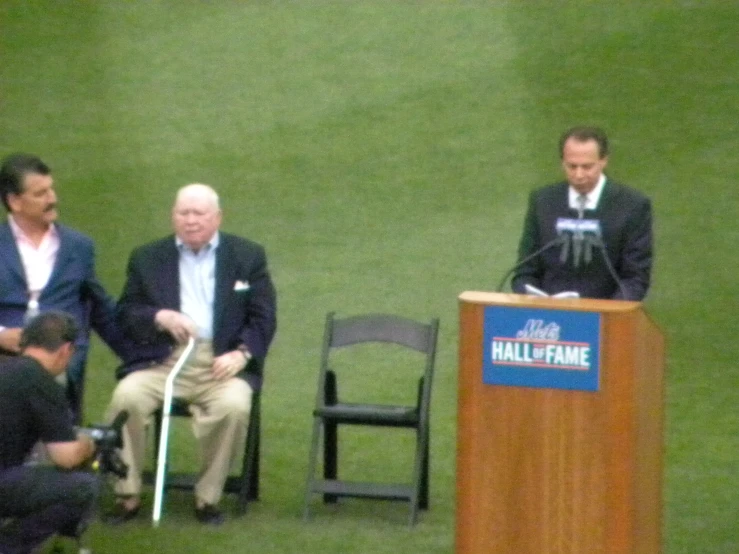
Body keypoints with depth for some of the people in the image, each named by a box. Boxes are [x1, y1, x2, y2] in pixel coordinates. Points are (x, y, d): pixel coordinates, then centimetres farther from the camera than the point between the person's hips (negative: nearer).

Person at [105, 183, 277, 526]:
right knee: (127, 396, -29)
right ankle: (128, 495, -15)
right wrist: (160, 317, -14)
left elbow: (263, 317, 6)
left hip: (222, 362, -1)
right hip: (162, 360, 1)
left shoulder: (248, 257, 10)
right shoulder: (147, 258, 12)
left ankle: (208, 496, -14)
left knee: (234, 405, -33)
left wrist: (241, 353, -13)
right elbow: (126, 314, 7)